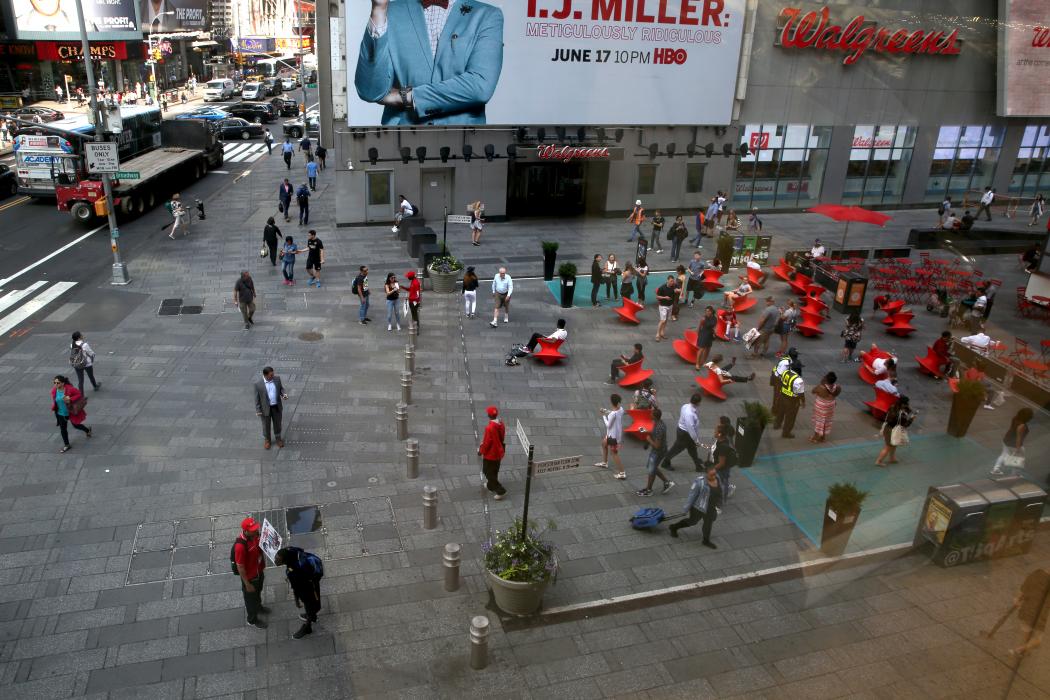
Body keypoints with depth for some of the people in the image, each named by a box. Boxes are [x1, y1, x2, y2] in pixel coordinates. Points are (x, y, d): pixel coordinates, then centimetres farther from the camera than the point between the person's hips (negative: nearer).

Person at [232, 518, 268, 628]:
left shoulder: (255, 535, -17)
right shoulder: (240, 546, -39)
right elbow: (240, 567, -27)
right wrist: (247, 584, -19)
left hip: (259, 571, 7)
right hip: (250, 577, -7)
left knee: (258, 592, 33)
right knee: (250, 598, 20)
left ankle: (258, 606, 61)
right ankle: (252, 619, 44)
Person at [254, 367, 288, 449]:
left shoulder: (277, 379, -13)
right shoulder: (258, 384, -21)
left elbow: (281, 388, 3)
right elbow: (257, 398, -11)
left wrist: (283, 394, -17)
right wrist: (258, 411, -8)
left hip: (277, 407, 3)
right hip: (265, 408, -2)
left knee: (277, 423, 19)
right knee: (266, 425, 17)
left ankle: (278, 438, 42)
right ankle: (267, 440, 40)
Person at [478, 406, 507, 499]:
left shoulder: (489, 427, -30)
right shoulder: (501, 424, -6)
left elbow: (487, 442, -22)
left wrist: (481, 451, -6)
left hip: (490, 454, -8)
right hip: (499, 453, 8)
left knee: (488, 472, 7)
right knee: (494, 471, 24)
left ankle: (500, 491, 5)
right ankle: (491, 486, 43)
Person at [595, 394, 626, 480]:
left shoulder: (613, 414, -32)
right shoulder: (621, 409, -6)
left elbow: (608, 425, -21)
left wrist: (604, 416, -9)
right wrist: (606, 411, 6)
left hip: (613, 436, -9)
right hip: (618, 433, 9)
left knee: (614, 454, 3)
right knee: (604, 443, 29)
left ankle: (622, 473, 9)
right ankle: (604, 463, 45)